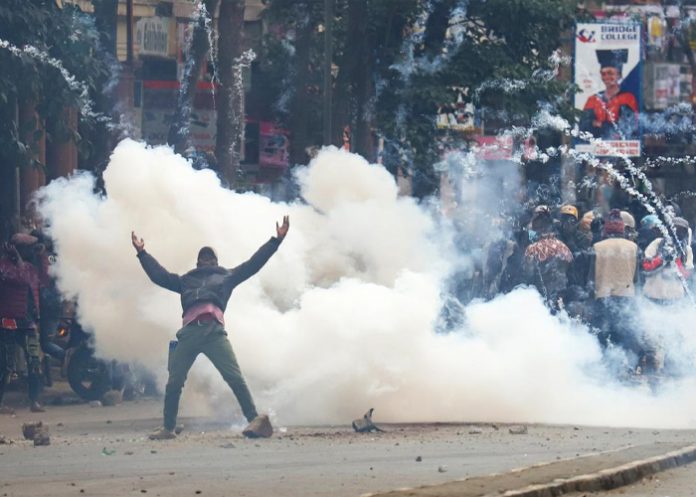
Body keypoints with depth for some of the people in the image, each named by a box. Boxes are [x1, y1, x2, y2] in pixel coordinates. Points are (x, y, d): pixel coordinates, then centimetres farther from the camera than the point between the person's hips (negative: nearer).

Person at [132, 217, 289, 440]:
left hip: (214, 331, -2)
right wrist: (142, 253, 37)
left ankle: (255, 420, -20)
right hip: (189, 332, 2)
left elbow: (254, 264, 27)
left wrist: (276, 240, 23)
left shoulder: (227, 277, 32)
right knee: (174, 382, 0)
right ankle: (168, 428, 9)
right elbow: (159, 275, 35)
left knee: (234, 377, -15)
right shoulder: (186, 280, 36)